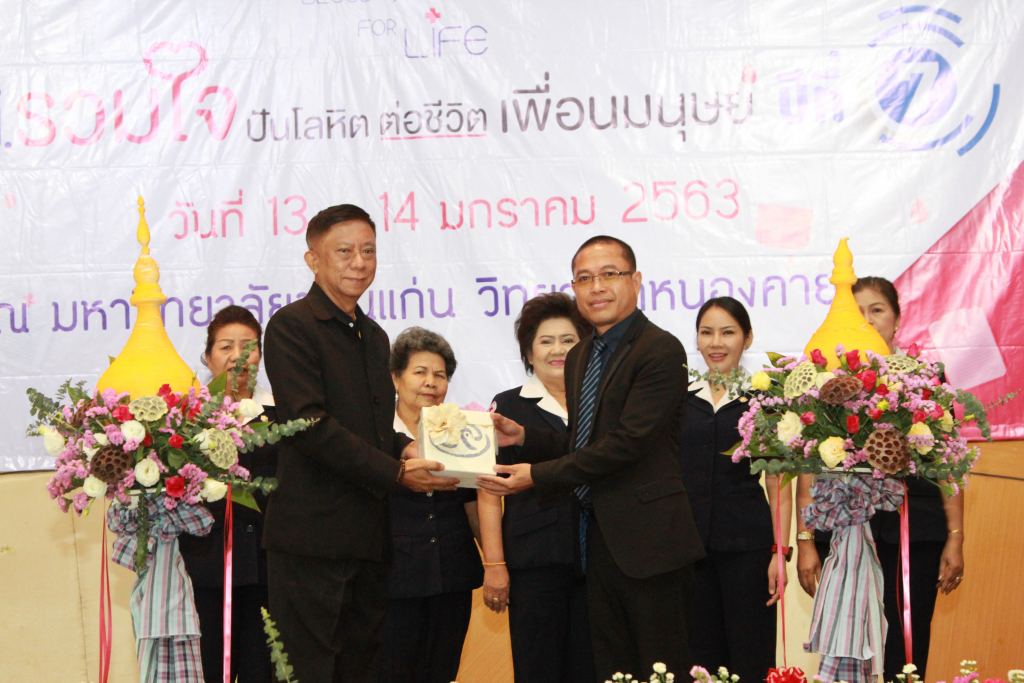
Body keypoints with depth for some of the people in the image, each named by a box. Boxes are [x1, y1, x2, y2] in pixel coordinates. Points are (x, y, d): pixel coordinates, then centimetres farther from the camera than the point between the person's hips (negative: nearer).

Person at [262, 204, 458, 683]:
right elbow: (310, 425, -16)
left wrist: (404, 447, 2)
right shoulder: (291, 326, -7)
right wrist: (395, 471, -18)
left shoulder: (374, 337, 20)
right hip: (312, 532, -8)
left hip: (369, 536, 8)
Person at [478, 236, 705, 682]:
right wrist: (524, 438, 4)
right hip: (599, 540, 9)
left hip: (648, 541, -9)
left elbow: (628, 442, -19)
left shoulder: (660, 351, -11)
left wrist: (538, 474, -16)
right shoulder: (579, 359, 17)